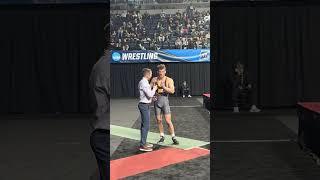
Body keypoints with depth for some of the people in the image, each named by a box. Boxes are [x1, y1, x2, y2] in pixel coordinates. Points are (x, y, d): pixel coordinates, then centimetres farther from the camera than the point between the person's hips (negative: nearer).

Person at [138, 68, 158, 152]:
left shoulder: (144, 82, 14)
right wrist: (154, 89, -6)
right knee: (146, 125, -9)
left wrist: (152, 97, 12)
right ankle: (142, 145, -6)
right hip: (144, 105, -11)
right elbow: (150, 94, -22)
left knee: (144, 124, 16)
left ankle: (144, 143, 24)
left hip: (145, 105, 11)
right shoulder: (144, 83, -18)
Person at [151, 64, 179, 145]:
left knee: (168, 121, -8)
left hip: (164, 100, -3)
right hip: (156, 101, 3)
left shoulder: (169, 80, -3)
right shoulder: (154, 79, 6)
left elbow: (172, 91, -17)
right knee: (159, 120, 8)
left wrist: (164, 87, -28)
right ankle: (162, 136, 22)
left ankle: (173, 138, 1)